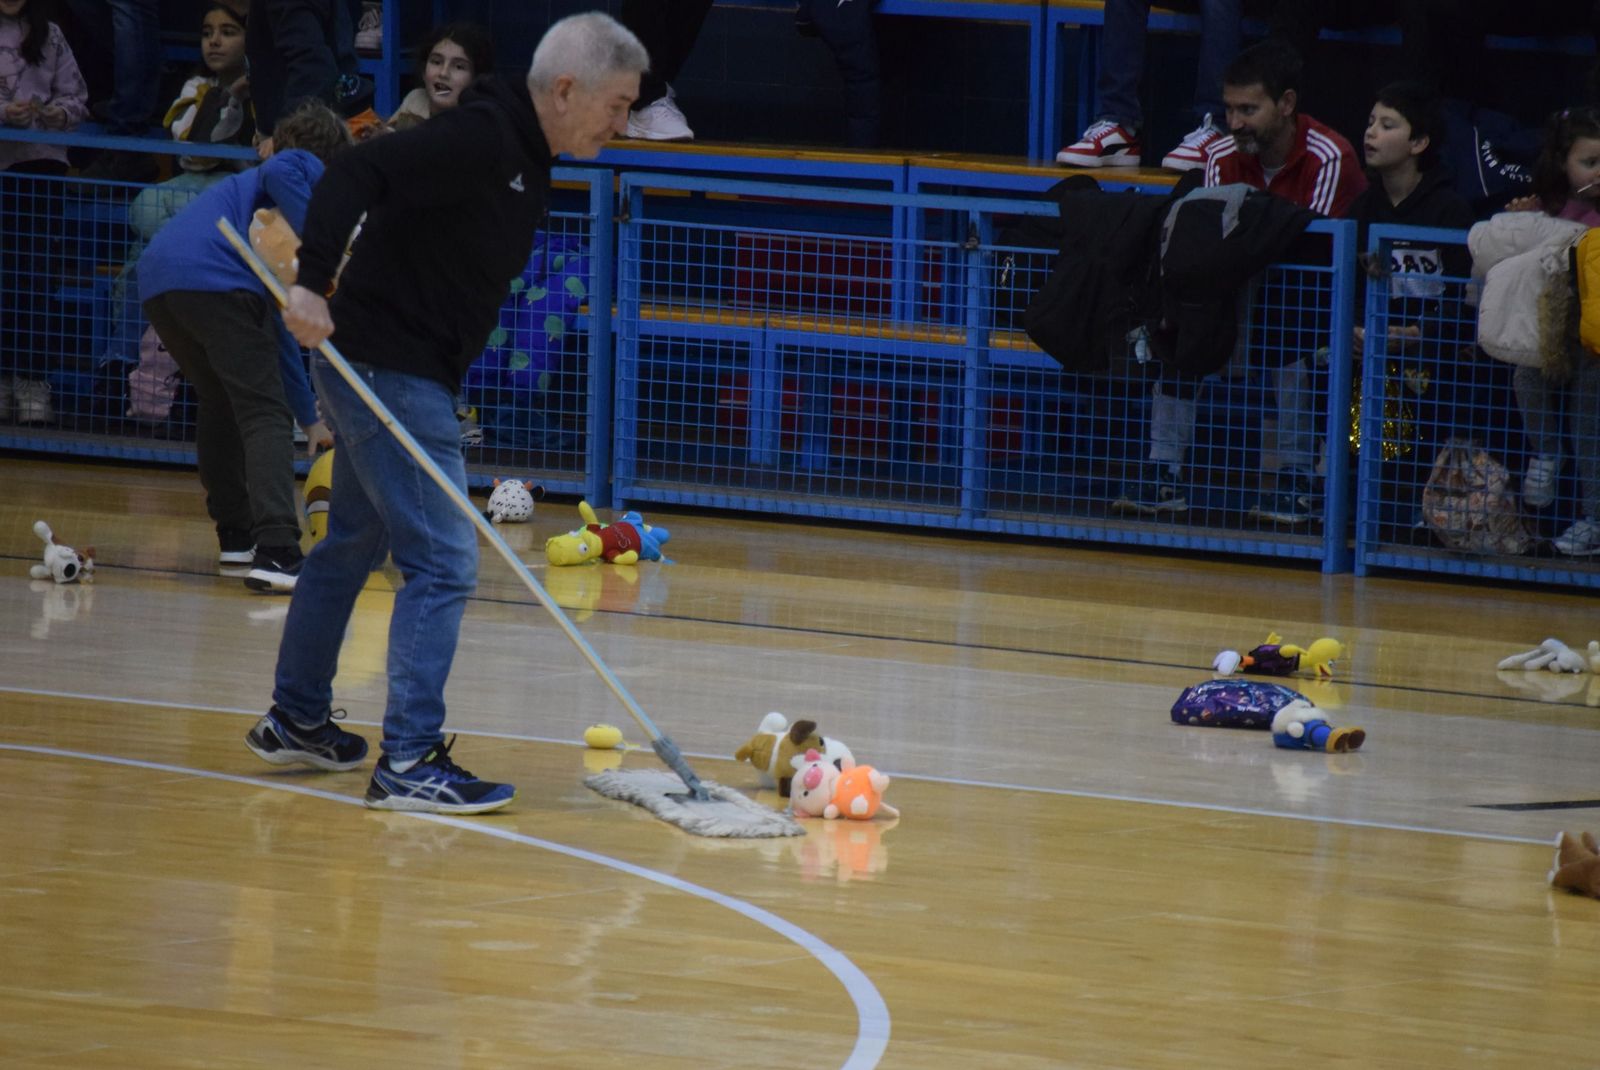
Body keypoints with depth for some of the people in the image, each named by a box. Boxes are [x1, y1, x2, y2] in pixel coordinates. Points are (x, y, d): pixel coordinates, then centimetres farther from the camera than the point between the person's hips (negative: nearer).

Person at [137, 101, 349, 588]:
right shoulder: (309, 170, 17)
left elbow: (276, 333, 40)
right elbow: (278, 172, -14)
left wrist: (309, 418, 43)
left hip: (156, 281, 8)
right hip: (215, 278, -8)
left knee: (221, 404, 28)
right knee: (265, 415, -8)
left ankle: (235, 533, 33)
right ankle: (276, 552, -22)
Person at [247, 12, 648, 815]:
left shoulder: (525, 166, 12)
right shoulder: (476, 140, -20)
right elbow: (355, 175, -30)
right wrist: (313, 283, -38)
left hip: (401, 378, 11)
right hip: (389, 374, -11)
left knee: (352, 546, 22)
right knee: (443, 562, -11)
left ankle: (295, 721, 37)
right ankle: (408, 762, -11)